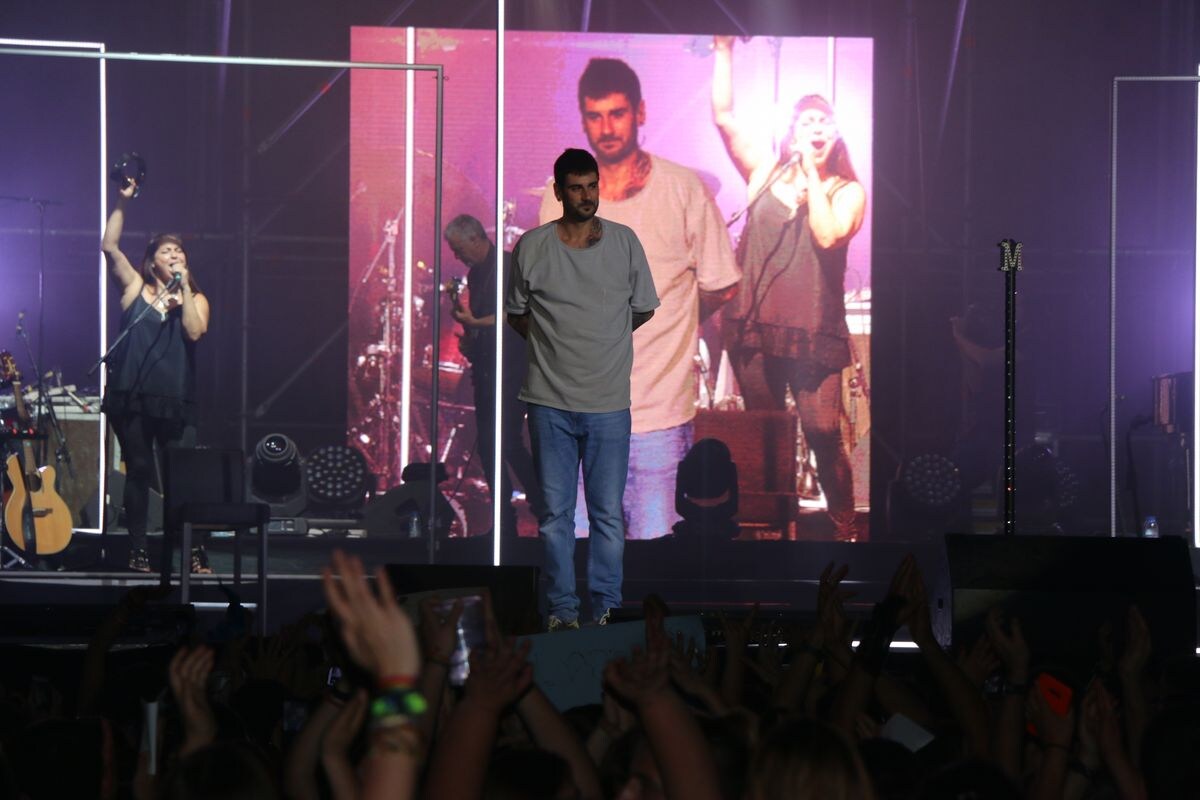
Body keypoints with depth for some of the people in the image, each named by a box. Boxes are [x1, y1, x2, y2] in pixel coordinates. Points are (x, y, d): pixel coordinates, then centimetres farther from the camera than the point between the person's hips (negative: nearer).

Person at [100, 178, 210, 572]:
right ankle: (137, 551, 7)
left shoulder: (195, 299, 12)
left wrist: (184, 288, -6)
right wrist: (123, 203, -7)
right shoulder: (135, 288, 9)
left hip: (175, 400, 0)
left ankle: (194, 553, -6)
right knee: (138, 472, 2)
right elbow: (109, 247, -1)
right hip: (132, 396, 0)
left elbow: (194, 331, -7)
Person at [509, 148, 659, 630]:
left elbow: (643, 309, 14)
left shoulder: (624, 242, 4)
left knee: (608, 514, 1)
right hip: (550, 402, 0)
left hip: (609, 403, 0)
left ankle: (606, 608, 8)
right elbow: (516, 314, 14)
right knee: (555, 513, 2)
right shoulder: (532, 247, 2)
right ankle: (562, 609, 9)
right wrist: (554, 345, 8)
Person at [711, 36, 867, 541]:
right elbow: (723, 116, 1)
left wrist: (811, 172, -8)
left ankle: (845, 528, 1)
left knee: (823, 433, -11)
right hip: (754, 323, 3)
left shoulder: (847, 191, 4)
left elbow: (827, 235, -15)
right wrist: (724, 49, -5)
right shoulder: (765, 171, 10)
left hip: (813, 329, -3)